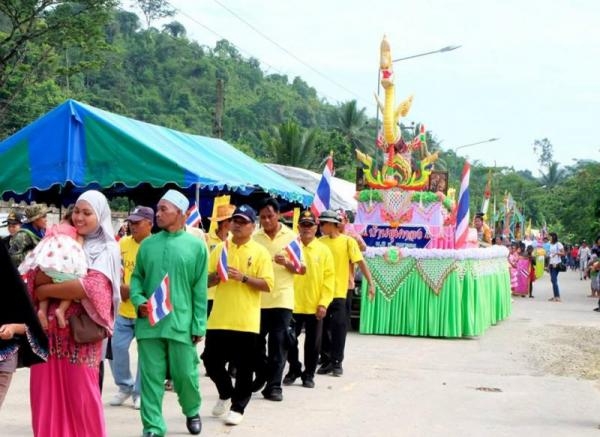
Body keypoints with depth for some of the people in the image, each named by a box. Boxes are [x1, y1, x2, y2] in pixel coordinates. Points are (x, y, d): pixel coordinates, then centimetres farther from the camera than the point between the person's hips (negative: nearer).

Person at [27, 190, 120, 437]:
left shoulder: (107, 250, -1)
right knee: (47, 395, 4)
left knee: (81, 397, -1)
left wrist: (47, 290, -8)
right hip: (49, 329, 5)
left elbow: (91, 287, -17)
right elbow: (35, 278, 5)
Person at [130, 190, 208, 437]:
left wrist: (199, 325, -3)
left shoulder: (196, 246, -1)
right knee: (151, 377, 4)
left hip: (181, 323, -2)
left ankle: (192, 411, 35)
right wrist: (139, 301, -7)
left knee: (185, 374, 6)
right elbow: (137, 277, 13)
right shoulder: (147, 244, 8)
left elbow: (200, 290, -1)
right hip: (149, 322, 2)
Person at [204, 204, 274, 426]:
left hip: (246, 322, -3)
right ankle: (225, 395, 33)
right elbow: (206, 281, 11)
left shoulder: (260, 252, -1)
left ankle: (237, 407, 15)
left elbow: (267, 285, -8)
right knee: (212, 362, 9)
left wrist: (242, 277, -19)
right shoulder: (220, 249, 10)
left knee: (244, 368, 1)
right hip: (219, 320, 4)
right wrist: (216, 275, -10)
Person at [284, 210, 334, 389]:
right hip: (292, 305, 0)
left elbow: (329, 278, -3)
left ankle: (308, 375, 22)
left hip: (314, 306, 0)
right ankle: (294, 370, 25)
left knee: (313, 343, 8)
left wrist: (324, 303, -10)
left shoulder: (324, 250, 1)